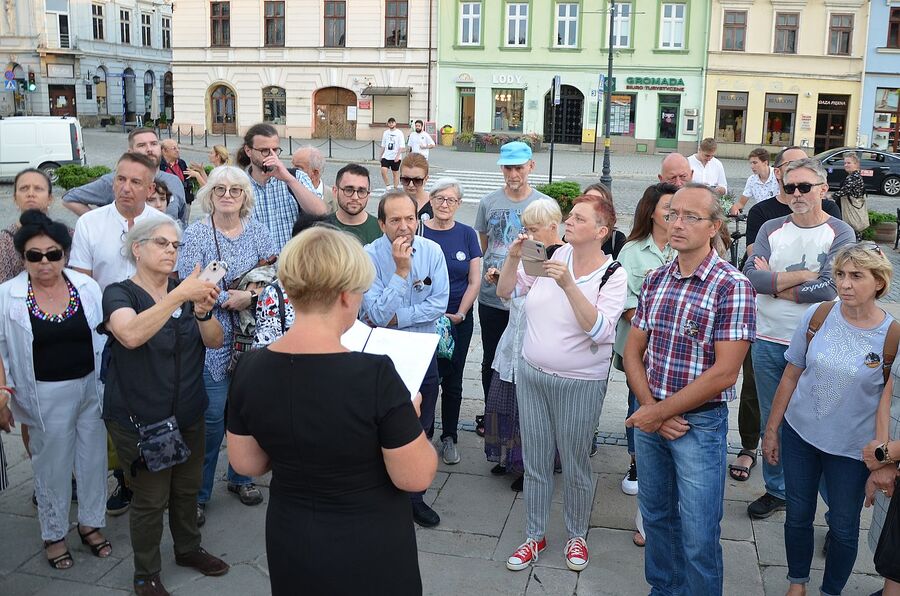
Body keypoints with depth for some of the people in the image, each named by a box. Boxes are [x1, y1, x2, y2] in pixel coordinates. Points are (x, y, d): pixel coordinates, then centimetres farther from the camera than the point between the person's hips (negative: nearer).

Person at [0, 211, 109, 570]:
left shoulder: (87, 287, -3)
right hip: (46, 396, -2)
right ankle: (54, 534, 30)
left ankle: (91, 522, 34)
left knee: (94, 457, 14)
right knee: (53, 466, 11)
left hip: (91, 387, 2)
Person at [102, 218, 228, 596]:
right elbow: (131, 334, -33)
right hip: (139, 420, -5)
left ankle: (188, 549, 41)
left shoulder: (185, 290, 5)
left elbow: (215, 341, -3)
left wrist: (203, 311, -23)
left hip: (188, 415, 5)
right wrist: (180, 295, -39)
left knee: (187, 489, 18)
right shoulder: (120, 293, -11)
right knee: (150, 500, 3)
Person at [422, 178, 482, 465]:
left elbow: (474, 281, 3)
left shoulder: (467, 234, 2)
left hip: (459, 320, 2)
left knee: (452, 382, 10)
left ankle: (449, 438, 24)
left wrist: (460, 314, -8)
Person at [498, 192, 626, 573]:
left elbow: (599, 331, -25)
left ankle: (577, 535, 34)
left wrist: (569, 285, -32)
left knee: (574, 467, 10)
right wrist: (513, 257, -13)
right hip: (532, 374, 4)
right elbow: (505, 291, 4)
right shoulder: (552, 256, -2)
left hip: (579, 384, -3)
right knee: (535, 463, 14)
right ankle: (535, 536, 31)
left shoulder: (613, 276, -11)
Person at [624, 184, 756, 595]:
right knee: (656, 517, 21)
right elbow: (633, 351, 7)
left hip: (700, 424, -5)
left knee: (698, 537, 4)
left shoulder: (732, 286, -15)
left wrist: (659, 412, -15)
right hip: (649, 417, 6)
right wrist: (649, 407, -9)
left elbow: (724, 373, -19)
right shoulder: (655, 280, 3)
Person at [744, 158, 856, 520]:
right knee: (771, 422, 15)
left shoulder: (840, 234, -5)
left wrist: (773, 283, -11)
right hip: (768, 341, 4)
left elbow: (829, 288, -19)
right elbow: (750, 277, -9)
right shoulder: (771, 229, 5)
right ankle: (776, 490, 32)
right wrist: (801, 276, -15)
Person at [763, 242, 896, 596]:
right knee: (798, 516, 16)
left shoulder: (892, 337, -15)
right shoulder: (818, 316, -8)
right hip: (800, 434, 2)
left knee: (843, 527, 13)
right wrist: (771, 430, 4)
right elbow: (791, 375, 0)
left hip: (852, 448, -2)